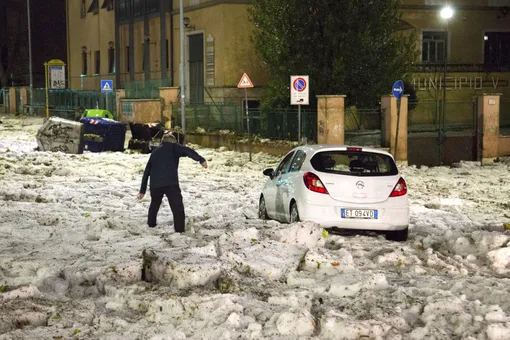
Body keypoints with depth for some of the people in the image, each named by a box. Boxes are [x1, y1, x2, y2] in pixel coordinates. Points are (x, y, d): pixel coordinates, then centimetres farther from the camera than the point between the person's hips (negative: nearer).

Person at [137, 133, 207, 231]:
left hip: (155, 184, 6)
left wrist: (142, 190, 30)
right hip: (170, 183, -6)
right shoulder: (173, 147, 11)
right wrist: (201, 159, -21)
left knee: (154, 204, 30)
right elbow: (187, 151, -9)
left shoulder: (155, 152, 26)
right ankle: (180, 230, -11)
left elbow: (146, 172, 26)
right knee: (177, 207, -3)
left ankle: (151, 223, 42)